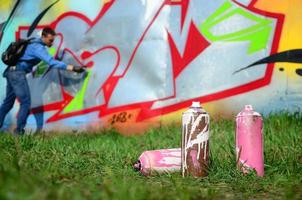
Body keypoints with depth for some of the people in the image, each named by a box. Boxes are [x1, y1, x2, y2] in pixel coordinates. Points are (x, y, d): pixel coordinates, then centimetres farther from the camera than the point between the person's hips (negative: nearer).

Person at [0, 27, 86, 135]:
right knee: (25, 102, -7)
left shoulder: (35, 42, 11)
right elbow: (51, 62, -30)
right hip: (18, 73, -10)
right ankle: (19, 130, -5)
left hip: (12, 71, 10)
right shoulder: (38, 47, -19)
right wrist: (72, 68, -35)